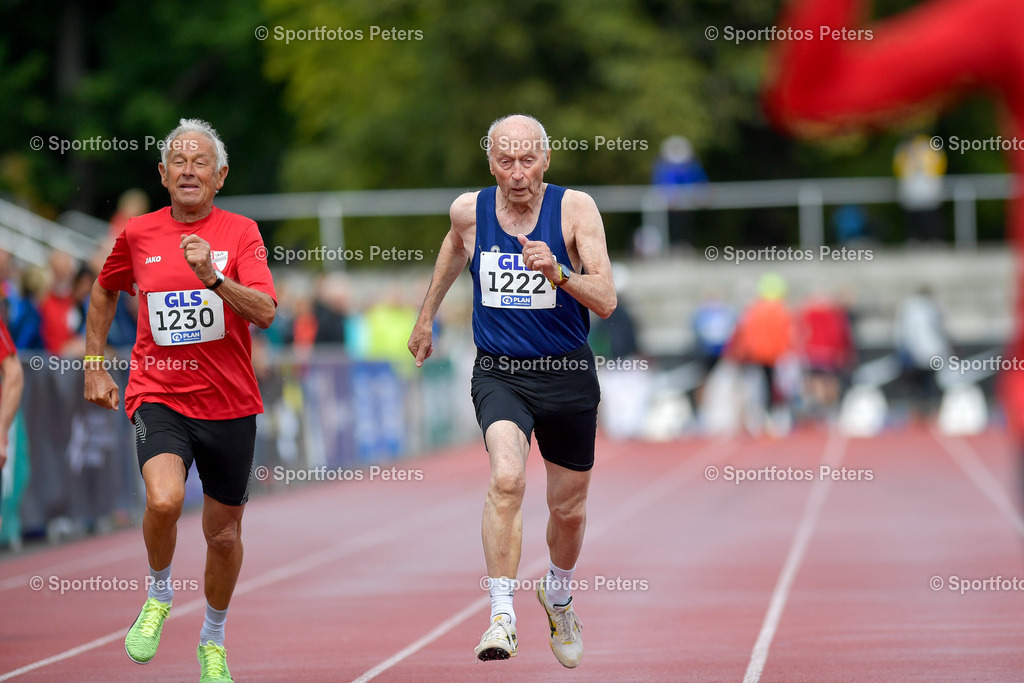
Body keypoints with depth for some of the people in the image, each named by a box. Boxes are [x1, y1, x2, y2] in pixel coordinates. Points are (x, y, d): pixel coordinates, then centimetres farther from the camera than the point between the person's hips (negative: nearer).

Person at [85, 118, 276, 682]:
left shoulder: (240, 233, -3)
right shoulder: (137, 235, 2)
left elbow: (265, 313, -17)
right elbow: (105, 291, 22)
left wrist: (213, 276, -31)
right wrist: (93, 365, 18)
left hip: (229, 405, 1)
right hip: (158, 397, -1)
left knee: (224, 532, 11)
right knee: (164, 499, -27)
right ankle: (158, 594, 2)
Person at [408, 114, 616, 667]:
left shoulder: (575, 208, -11)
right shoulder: (469, 211, -3)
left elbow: (606, 302, -17)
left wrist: (557, 273, -34)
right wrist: (426, 316, 31)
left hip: (567, 375, 0)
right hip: (499, 373, 0)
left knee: (569, 508, 15)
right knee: (507, 478, -28)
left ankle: (558, 594, 45)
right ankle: (502, 615, -27)